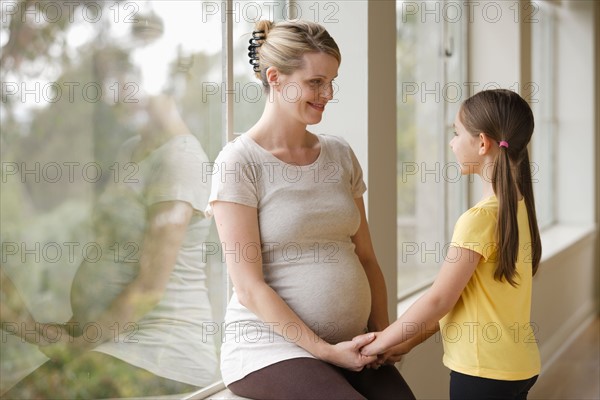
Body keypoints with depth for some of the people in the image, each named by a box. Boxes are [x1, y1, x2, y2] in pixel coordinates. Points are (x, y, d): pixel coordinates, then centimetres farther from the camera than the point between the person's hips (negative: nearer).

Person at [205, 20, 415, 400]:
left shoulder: (340, 154, 10)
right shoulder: (239, 162, -8)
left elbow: (365, 257, 14)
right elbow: (250, 289, -11)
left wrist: (383, 334, 0)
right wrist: (325, 350, -13)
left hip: (348, 345, 6)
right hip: (270, 345, -5)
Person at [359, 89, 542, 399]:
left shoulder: (479, 219, -20)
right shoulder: (519, 208, 6)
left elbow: (439, 299, -17)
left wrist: (381, 343, -5)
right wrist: (409, 340, 10)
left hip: (484, 372, -8)